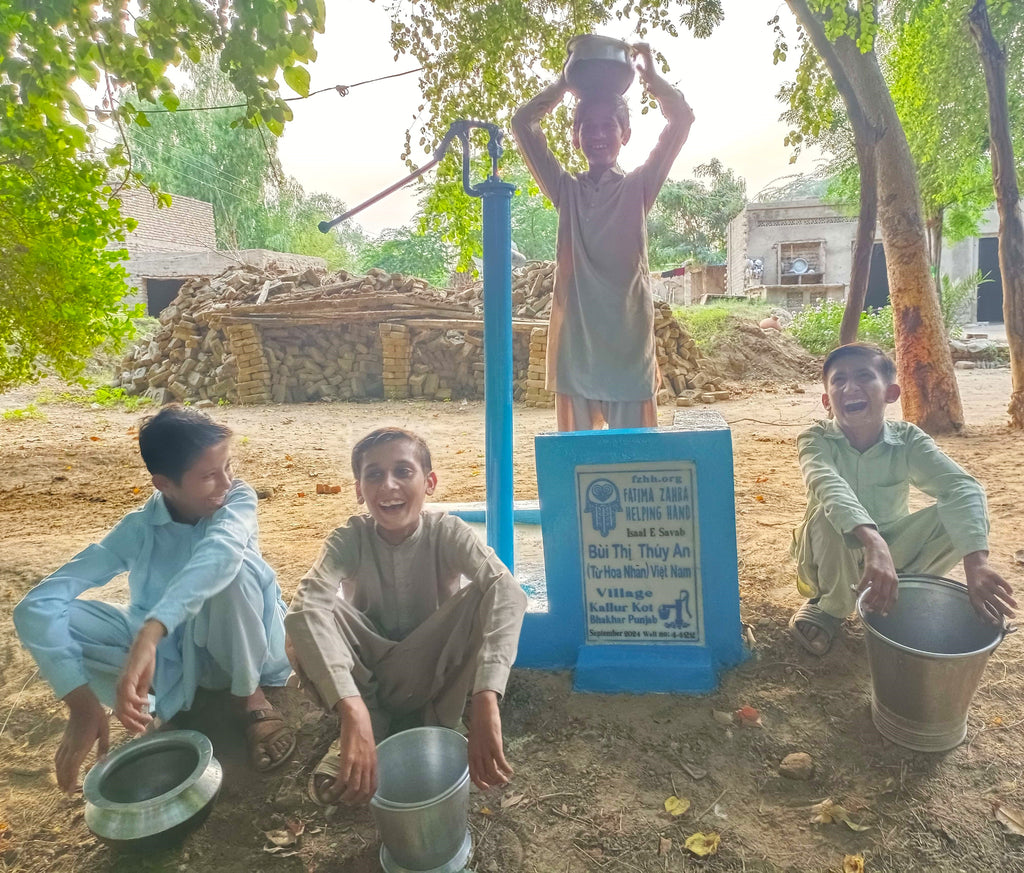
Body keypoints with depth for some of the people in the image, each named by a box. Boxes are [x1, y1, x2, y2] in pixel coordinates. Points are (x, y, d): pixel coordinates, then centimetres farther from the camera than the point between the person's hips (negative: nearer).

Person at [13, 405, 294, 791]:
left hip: (247, 648, -1)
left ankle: (250, 698, -13)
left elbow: (220, 552, -45)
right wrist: (82, 703, -34)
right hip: (175, 654, 2)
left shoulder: (238, 499, -20)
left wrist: (149, 635, -57)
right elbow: (38, 603, -24)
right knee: (44, 614, -18)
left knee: (231, 564, -36)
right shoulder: (138, 529, -16)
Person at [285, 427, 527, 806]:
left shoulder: (447, 531, -19)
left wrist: (485, 700, -50)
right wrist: (353, 711, -51)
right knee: (309, 623, -29)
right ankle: (370, 721, -7)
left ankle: (439, 724, -8)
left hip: (431, 674, 0)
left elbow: (507, 593, -36)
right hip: (363, 675, 0)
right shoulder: (350, 537, -19)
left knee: (486, 594, -28)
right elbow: (306, 606, -37)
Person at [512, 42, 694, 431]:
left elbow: (682, 119, 1)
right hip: (575, 331, 2)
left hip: (628, 330, -1)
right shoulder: (566, 190, 10)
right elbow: (523, 123, 9)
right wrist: (566, 82, 10)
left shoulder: (638, 187, 7)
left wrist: (650, 74, 5)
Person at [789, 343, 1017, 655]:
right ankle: (831, 606, -7)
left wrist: (977, 560, -46)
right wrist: (873, 542, -60)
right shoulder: (816, 440, -22)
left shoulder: (907, 439, -15)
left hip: (891, 550, 3)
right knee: (828, 516, -35)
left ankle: (899, 598, 0)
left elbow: (961, 487, -29)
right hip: (833, 559, -2)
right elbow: (829, 487, -43)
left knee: (958, 518, -20)